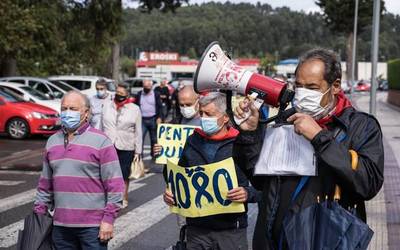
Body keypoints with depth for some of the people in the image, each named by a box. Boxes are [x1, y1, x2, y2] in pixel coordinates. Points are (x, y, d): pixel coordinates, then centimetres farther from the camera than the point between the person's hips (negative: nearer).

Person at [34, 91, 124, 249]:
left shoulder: (100, 142, -6)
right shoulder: (53, 141, 12)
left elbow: (114, 184, -8)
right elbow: (45, 183, 17)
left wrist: (108, 219, -12)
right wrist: (39, 213, 12)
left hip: (92, 226, -5)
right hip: (61, 224, 5)